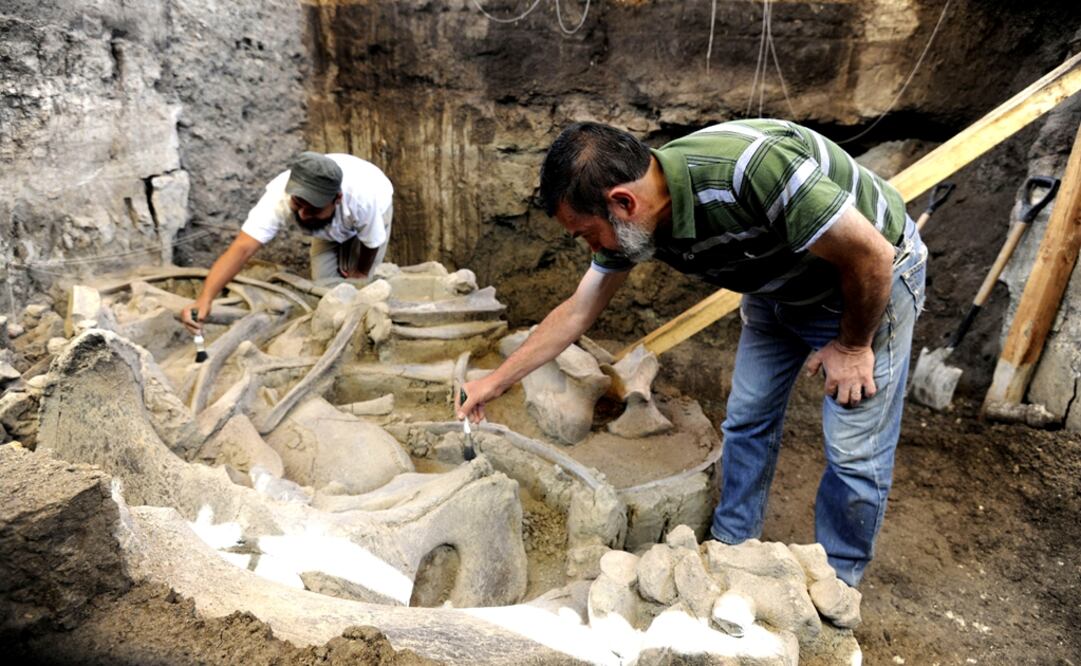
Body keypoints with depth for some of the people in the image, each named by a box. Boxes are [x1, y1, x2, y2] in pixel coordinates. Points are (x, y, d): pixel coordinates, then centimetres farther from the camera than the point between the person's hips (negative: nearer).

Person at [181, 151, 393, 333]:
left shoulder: (362, 197, -47)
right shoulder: (278, 196, -42)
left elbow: (371, 242, -26)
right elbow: (241, 249, -50)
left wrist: (362, 272, -7)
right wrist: (205, 299, -63)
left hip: (373, 211, -2)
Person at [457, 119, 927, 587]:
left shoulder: (749, 169, -41)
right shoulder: (629, 220, -17)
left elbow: (871, 255, -30)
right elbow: (576, 312, -5)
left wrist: (852, 345, -15)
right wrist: (495, 382, -1)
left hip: (868, 285, -6)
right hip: (778, 289, 6)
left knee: (854, 451, -1)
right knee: (746, 421, 9)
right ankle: (730, 548, 28)